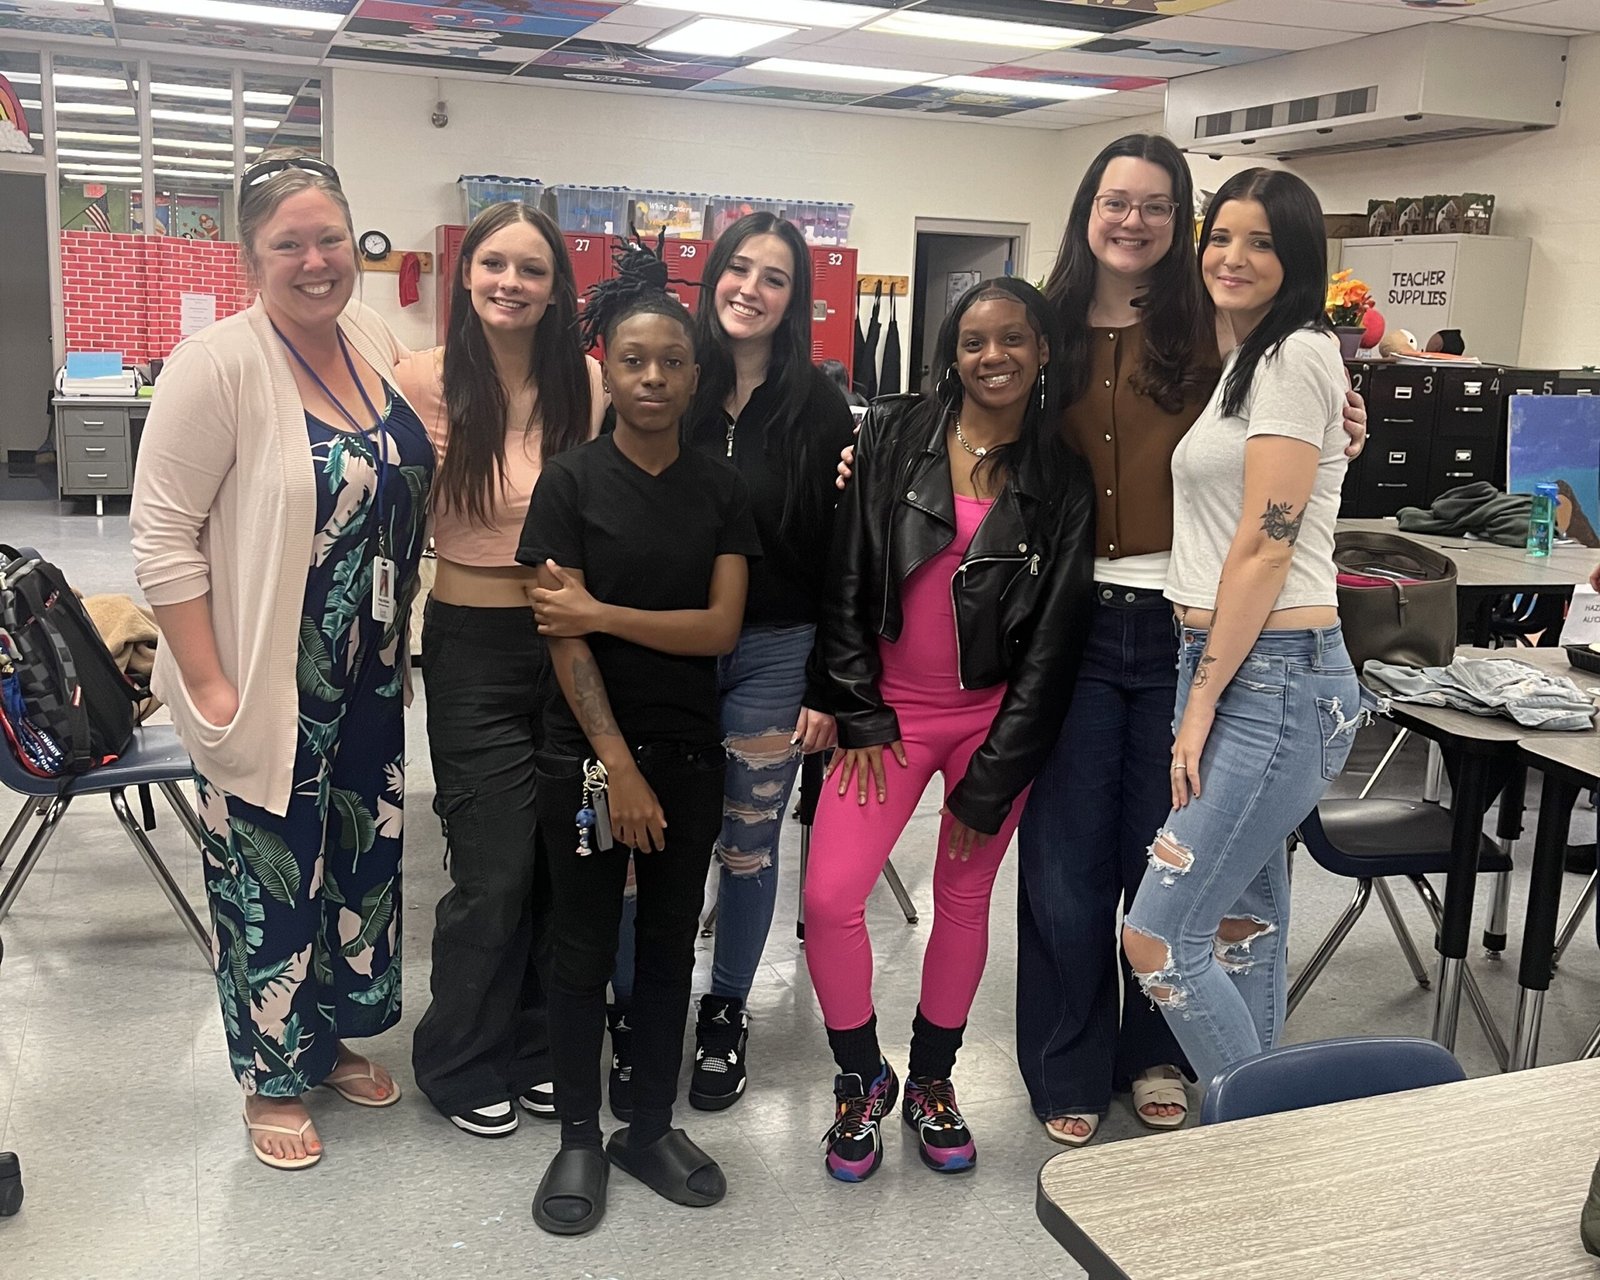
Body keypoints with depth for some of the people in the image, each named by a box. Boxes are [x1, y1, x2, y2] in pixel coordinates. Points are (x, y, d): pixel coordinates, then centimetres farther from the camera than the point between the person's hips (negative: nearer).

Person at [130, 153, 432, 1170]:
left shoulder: (375, 341, 3)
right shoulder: (220, 364, -18)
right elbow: (163, 533, -17)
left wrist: (400, 646, 13)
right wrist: (207, 685, -19)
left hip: (370, 678, 7)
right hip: (266, 685, -6)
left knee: (364, 855, 18)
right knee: (269, 875, 7)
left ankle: (336, 1036, 41)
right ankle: (274, 1077, 29)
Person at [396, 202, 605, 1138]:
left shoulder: (589, 384, 0)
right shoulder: (427, 380, -8)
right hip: (476, 648, -3)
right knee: (495, 873, 2)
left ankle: (537, 1048, 33)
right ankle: (463, 1062, 26)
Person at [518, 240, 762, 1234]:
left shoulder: (722, 488, 2)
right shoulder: (571, 482, -6)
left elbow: (722, 627, -6)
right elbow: (563, 641, -11)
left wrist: (601, 612, -15)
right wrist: (619, 767, -15)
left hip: (690, 751, 3)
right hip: (589, 754, -3)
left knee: (670, 945, 12)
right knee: (587, 948, 7)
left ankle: (653, 1128, 27)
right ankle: (580, 1137, 22)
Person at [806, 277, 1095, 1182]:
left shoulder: (1063, 483, -2)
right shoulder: (894, 436, -1)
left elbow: (1054, 640, -4)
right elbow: (851, 580, 0)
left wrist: (990, 783, -6)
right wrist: (861, 716, -5)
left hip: (997, 716, 0)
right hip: (890, 709, 0)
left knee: (964, 899, 10)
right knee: (830, 897, -9)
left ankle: (932, 1079, 33)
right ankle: (863, 1079, 16)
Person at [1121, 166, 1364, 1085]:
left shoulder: (1296, 357, -10)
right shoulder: (1246, 361, 19)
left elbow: (1265, 546, -15)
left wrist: (1203, 701, -14)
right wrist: (1202, 694, 14)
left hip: (1277, 680, -10)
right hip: (1235, 672, 10)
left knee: (1158, 940, -8)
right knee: (1243, 925, 15)